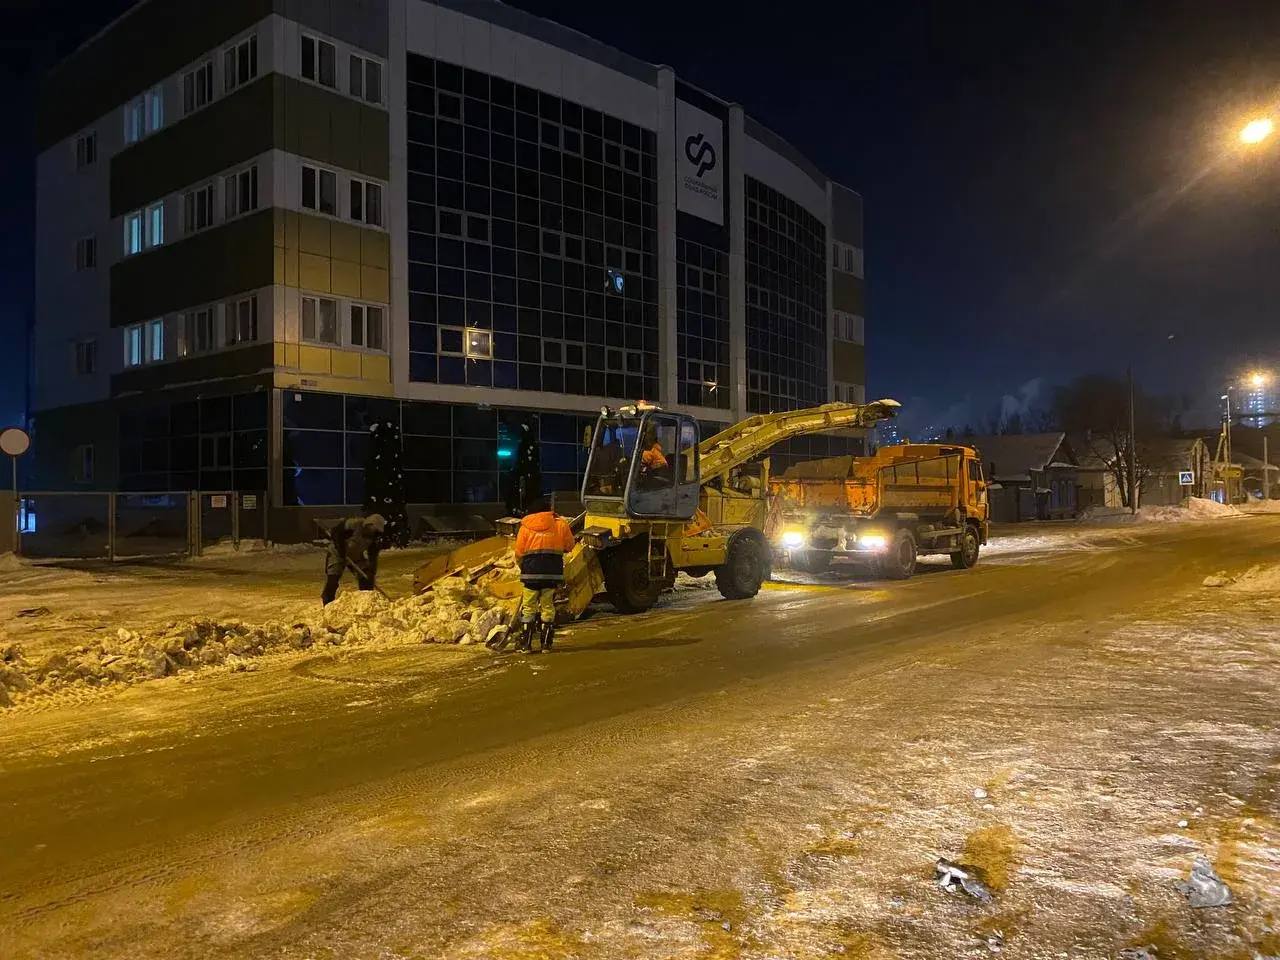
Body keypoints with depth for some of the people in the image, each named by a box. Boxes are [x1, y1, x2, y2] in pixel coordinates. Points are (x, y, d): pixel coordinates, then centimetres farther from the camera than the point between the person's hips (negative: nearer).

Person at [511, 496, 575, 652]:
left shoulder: (525, 526, 3)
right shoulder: (560, 524, 3)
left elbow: (519, 553, 3)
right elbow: (569, 546, 8)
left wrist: (522, 566, 22)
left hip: (531, 573, -1)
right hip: (553, 573, 1)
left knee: (529, 607, 8)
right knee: (548, 607, 10)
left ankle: (526, 643, 8)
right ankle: (546, 642, 9)